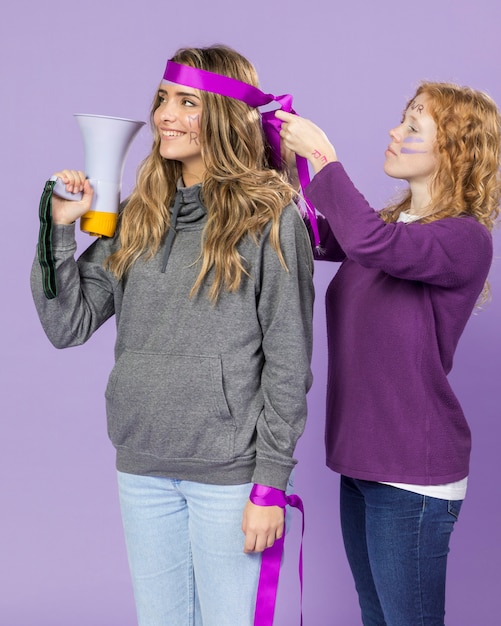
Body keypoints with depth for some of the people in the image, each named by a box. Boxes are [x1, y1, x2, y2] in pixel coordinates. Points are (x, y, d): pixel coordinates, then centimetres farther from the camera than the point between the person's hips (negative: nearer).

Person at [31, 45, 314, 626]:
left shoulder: (270, 217, -8)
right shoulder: (137, 215, 7)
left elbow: (288, 359, -9)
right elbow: (67, 326, 4)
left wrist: (271, 484, -11)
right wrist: (60, 227, -7)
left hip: (229, 471, -5)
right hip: (142, 468, 5)